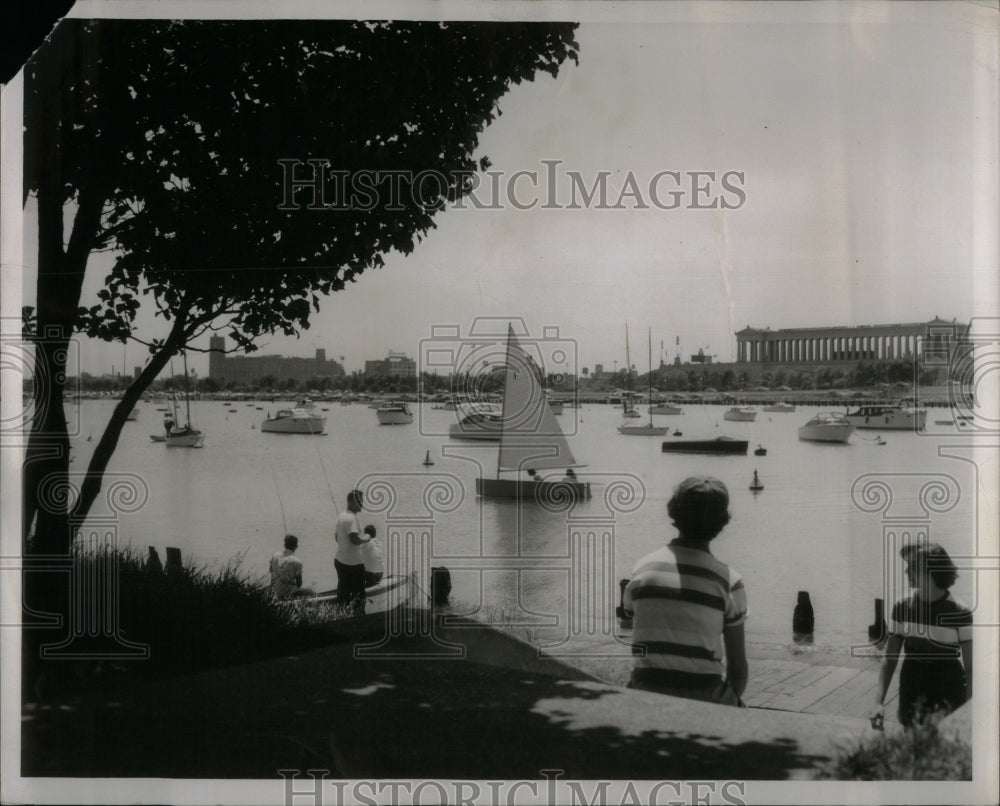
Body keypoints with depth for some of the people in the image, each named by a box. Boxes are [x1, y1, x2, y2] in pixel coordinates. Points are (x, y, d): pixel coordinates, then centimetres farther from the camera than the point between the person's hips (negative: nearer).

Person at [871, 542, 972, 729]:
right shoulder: (901, 608, 0)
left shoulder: (959, 613, -10)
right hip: (912, 685, 3)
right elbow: (889, 660, 3)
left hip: (949, 688, -3)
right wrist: (879, 702, -5)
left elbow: (970, 667, -6)